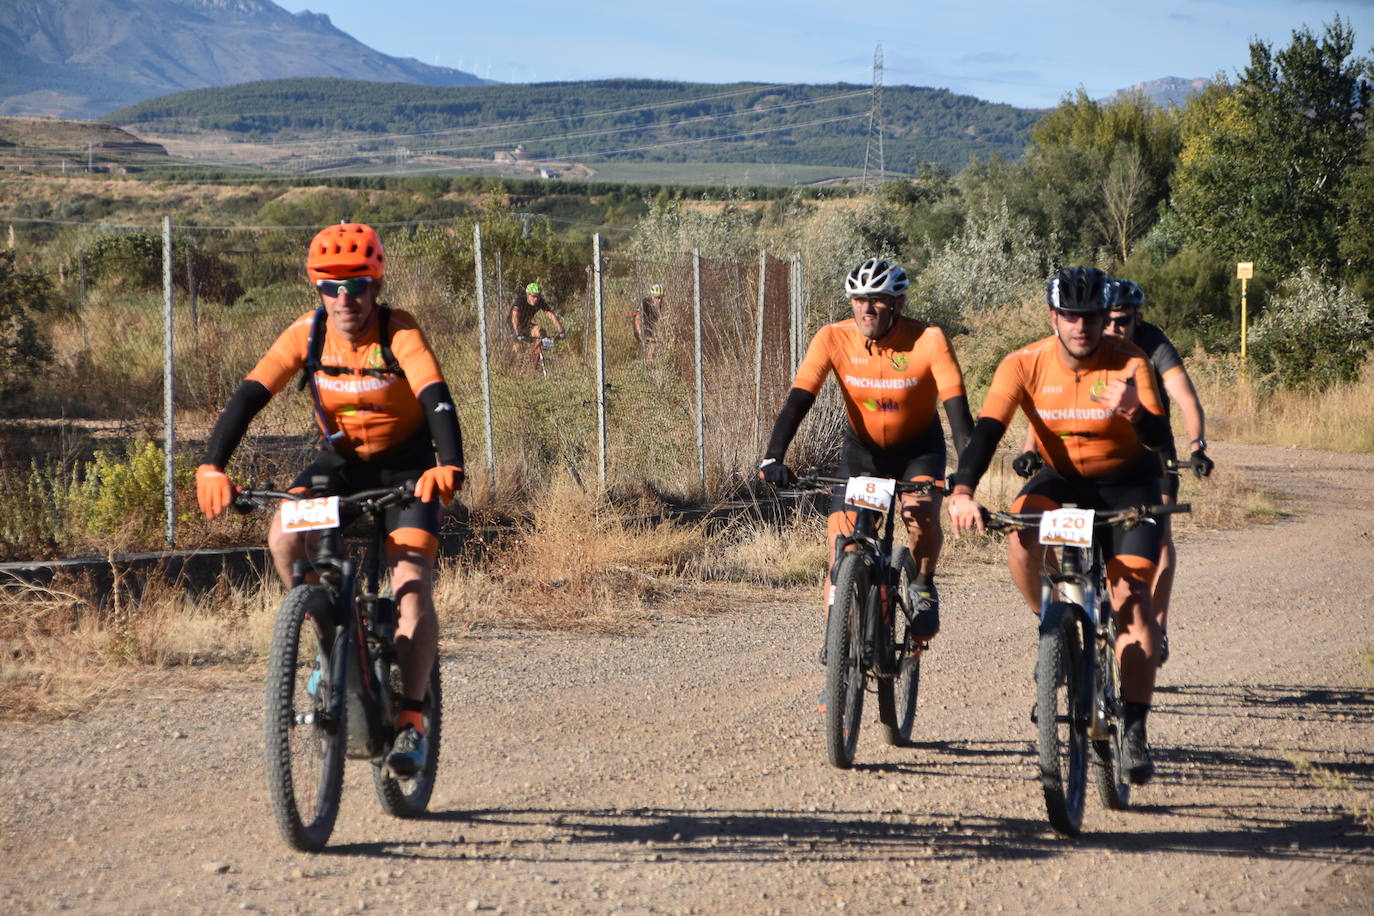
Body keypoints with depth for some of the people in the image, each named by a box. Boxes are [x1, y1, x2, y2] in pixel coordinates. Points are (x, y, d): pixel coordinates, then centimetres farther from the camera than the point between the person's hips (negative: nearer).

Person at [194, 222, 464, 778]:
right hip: (341, 460, 3)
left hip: (405, 465, -3)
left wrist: (449, 467, -57)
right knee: (284, 539, -25)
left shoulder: (400, 334, -23)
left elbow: (437, 400, -38)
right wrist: (212, 466, -39)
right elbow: (249, 396, -24)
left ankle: (411, 721, -14)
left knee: (412, 585, -19)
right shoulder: (307, 334, -15)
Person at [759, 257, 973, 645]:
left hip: (918, 449, -2)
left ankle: (923, 586, 2)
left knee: (921, 516, -29)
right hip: (863, 449, 2)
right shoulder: (833, 339, -20)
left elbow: (957, 407, -31)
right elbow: (798, 400, -26)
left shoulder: (929, 341, -25)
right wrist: (773, 458, -40)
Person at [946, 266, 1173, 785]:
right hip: (1060, 476, 1)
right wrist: (962, 490, -45)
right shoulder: (1024, 365, -17)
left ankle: (1134, 732, -9)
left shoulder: (1128, 364, -20)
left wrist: (1135, 412, -54)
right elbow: (986, 430, -27)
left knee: (1131, 595, -16)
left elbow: (1160, 439, -30)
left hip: (1125, 480, -1)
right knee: (1021, 537, -32)